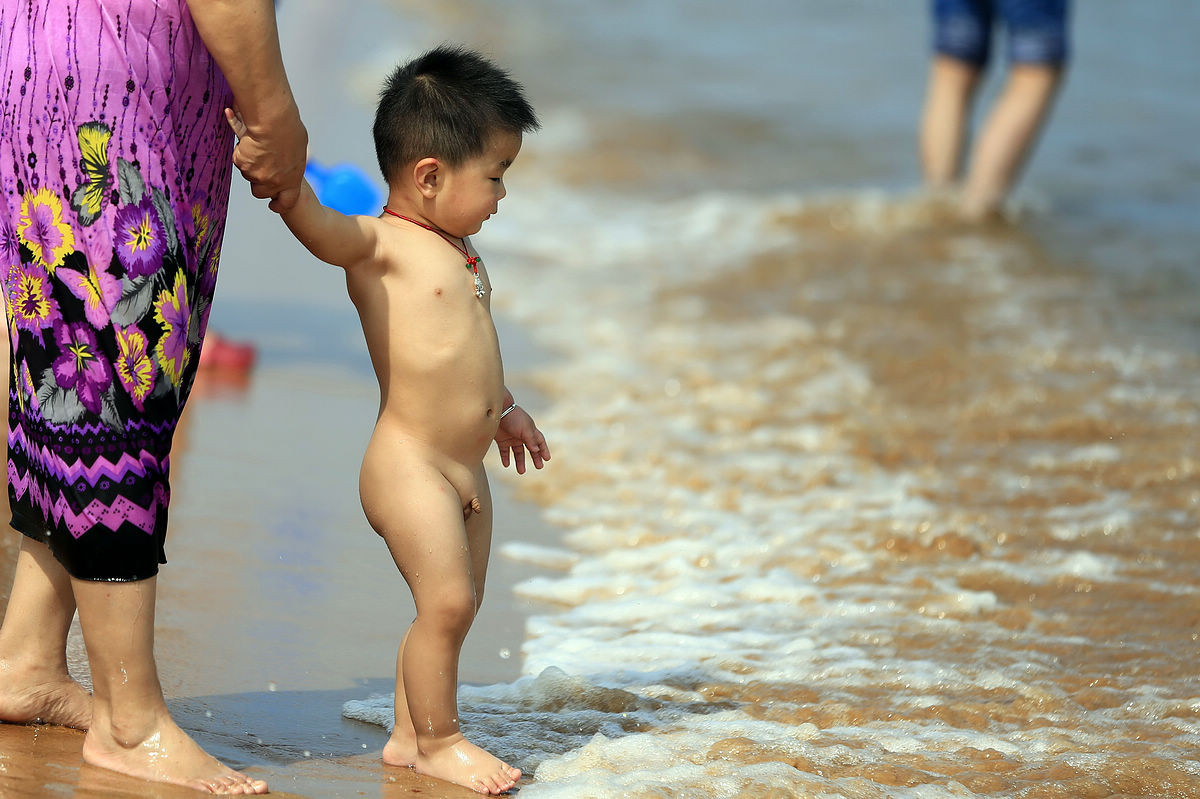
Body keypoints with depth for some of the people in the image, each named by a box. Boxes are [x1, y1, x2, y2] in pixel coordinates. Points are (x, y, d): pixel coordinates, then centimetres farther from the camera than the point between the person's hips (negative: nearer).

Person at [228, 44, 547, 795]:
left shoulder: (457, 252, 15)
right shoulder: (378, 246, -12)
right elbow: (314, 219, -31)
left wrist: (502, 408, 43)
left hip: (465, 471, 9)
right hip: (409, 467, -9)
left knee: (458, 605, 13)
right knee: (446, 602, -12)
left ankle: (409, 734, 23)